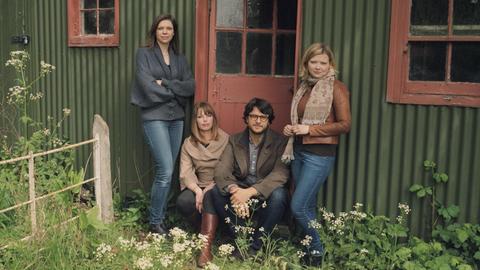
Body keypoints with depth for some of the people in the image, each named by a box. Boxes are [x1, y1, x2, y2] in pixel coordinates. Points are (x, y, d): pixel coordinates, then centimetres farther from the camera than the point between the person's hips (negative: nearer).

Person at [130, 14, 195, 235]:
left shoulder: (180, 59, 16)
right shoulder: (144, 54, 2)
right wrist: (175, 92, -3)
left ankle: (160, 217, 17)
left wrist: (165, 84, -9)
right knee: (165, 171, -11)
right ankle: (155, 222, 3)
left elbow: (191, 86, 2)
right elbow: (148, 86, -11)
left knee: (166, 171, 6)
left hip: (177, 118, 5)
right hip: (155, 117, -5)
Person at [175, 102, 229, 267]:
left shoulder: (225, 139, -1)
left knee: (210, 196, -36)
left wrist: (212, 186, -24)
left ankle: (206, 246, -41)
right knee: (183, 202, -29)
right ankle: (210, 228, -5)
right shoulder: (188, 144, 5)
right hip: (198, 187, 3)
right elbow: (186, 173, -6)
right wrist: (197, 190, -25)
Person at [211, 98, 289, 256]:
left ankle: (255, 246, -19)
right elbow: (221, 171, -10)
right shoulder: (234, 140, 2)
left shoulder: (279, 142, -7)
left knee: (278, 194, -34)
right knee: (216, 190, -24)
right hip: (240, 190, 3)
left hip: (266, 194, -2)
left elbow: (280, 174, -21)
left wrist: (250, 192, -33)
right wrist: (234, 190, -32)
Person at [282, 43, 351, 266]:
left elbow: (344, 124, -12)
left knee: (298, 206, -8)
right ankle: (310, 248, 23)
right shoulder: (304, 86, 13)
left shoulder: (336, 88, -7)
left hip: (320, 154, -7)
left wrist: (309, 129, -15)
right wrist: (291, 129, 5)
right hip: (299, 151, 7)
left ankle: (317, 250, 11)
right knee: (308, 206, 12)